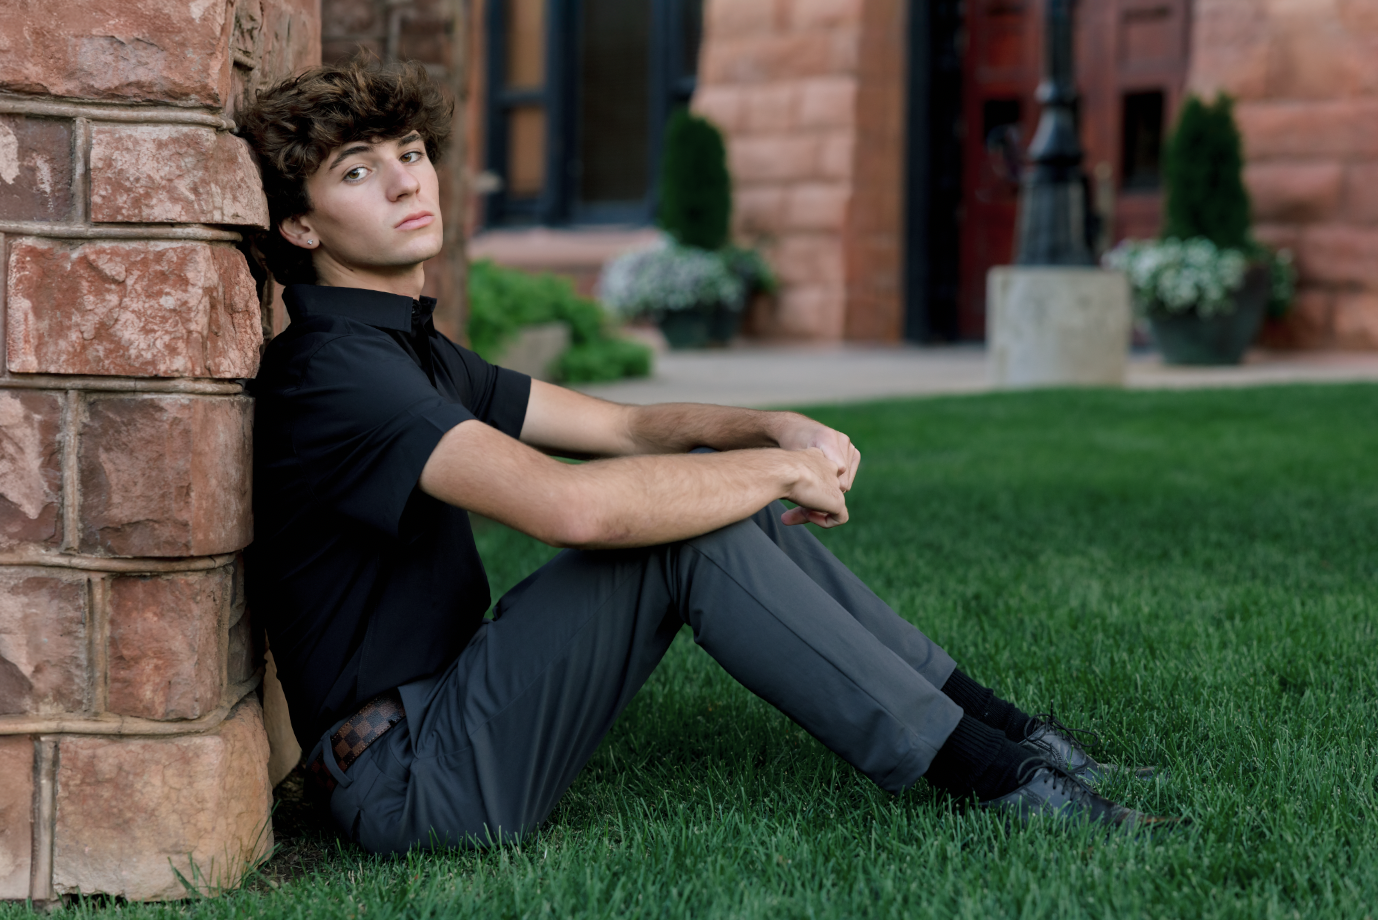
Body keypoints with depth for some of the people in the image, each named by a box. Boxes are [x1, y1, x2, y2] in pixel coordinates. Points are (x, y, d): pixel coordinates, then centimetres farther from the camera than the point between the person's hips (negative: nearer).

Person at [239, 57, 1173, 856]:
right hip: (413, 779, -10)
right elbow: (572, 505, -32)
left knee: (715, 482, 3)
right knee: (691, 528, -20)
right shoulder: (332, 371, -19)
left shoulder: (415, 353, 15)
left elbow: (623, 426, 17)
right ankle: (998, 777, -14)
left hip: (455, 711, 10)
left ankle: (1001, 725, 4)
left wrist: (775, 428, -4)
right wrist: (781, 469, -18)